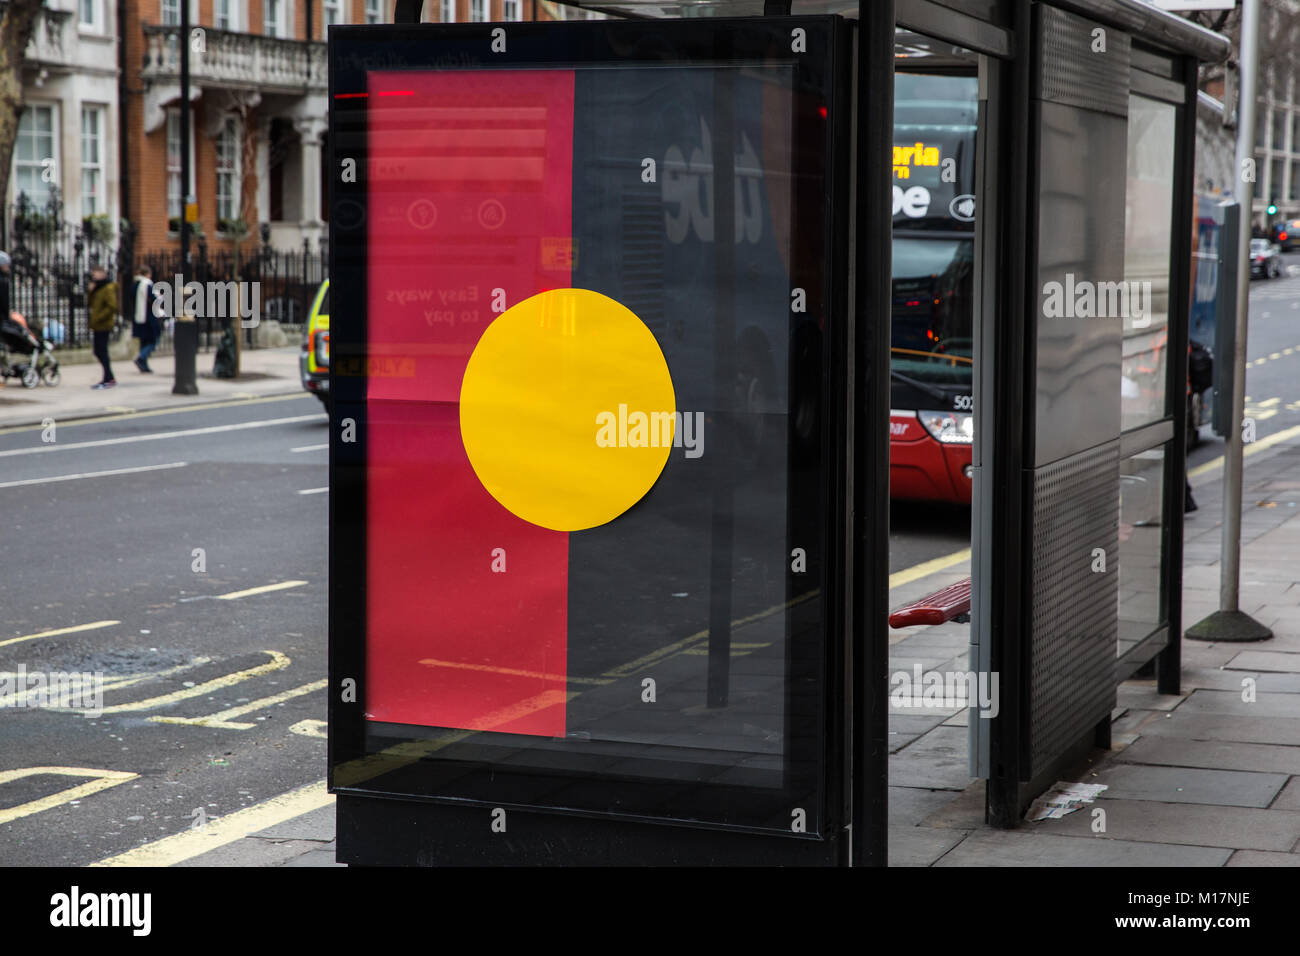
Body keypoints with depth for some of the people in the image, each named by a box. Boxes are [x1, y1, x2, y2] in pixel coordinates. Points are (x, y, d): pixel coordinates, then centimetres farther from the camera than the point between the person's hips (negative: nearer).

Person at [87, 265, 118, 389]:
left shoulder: (108, 289, -12)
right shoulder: (97, 289, 18)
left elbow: (112, 307, -21)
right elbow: (89, 305, 18)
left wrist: (98, 318, -21)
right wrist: (89, 292, 4)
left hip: (104, 326, -10)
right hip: (98, 326, 10)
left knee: (102, 351, -8)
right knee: (99, 352, 11)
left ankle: (108, 379, -4)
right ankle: (110, 378, 18)